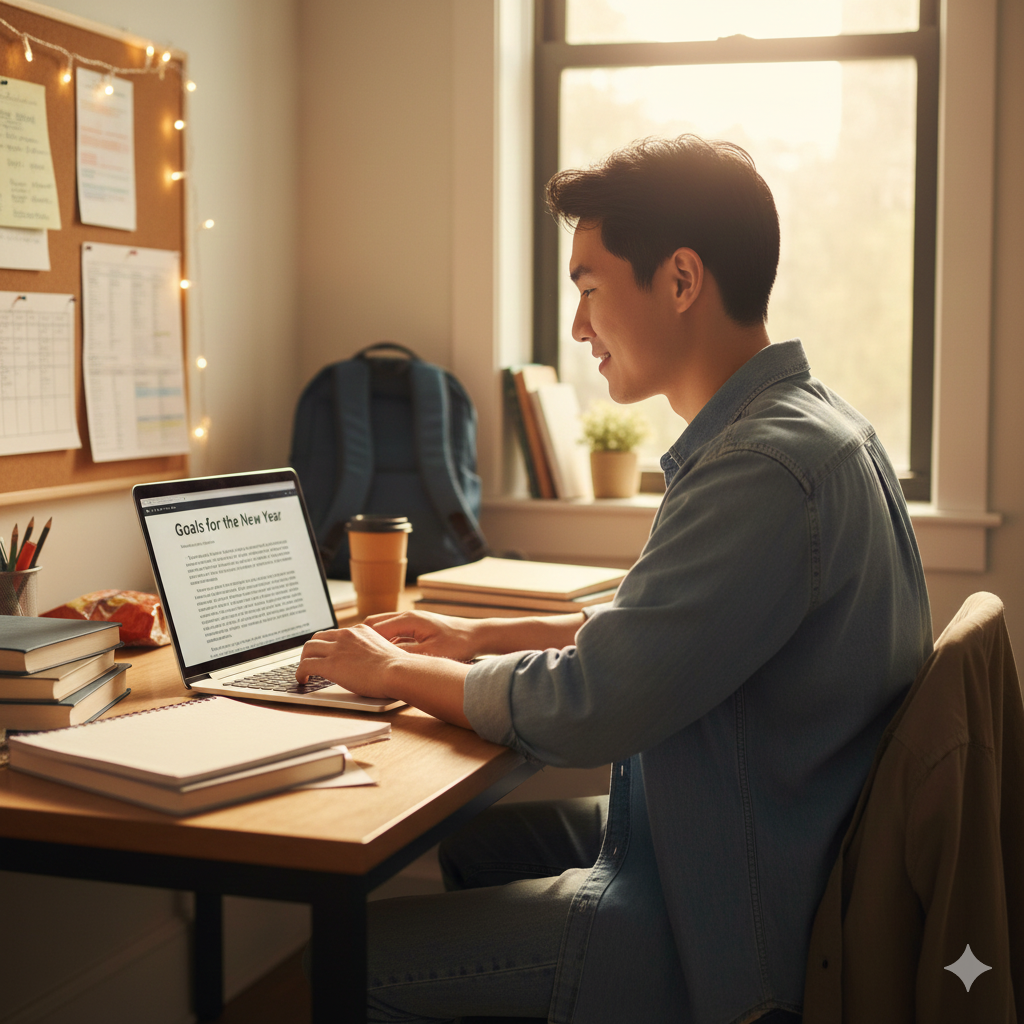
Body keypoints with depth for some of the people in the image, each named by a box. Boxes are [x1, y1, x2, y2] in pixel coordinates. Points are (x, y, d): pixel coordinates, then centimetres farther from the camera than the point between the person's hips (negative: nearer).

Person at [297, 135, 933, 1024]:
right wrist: (483, 635, 13)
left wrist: (395, 671, -9)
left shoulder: (767, 468, -27)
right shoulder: (805, 422, 7)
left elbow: (578, 710, -26)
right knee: (474, 839, 26)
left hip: (735, 934, -10)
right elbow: (653, 629, 20)